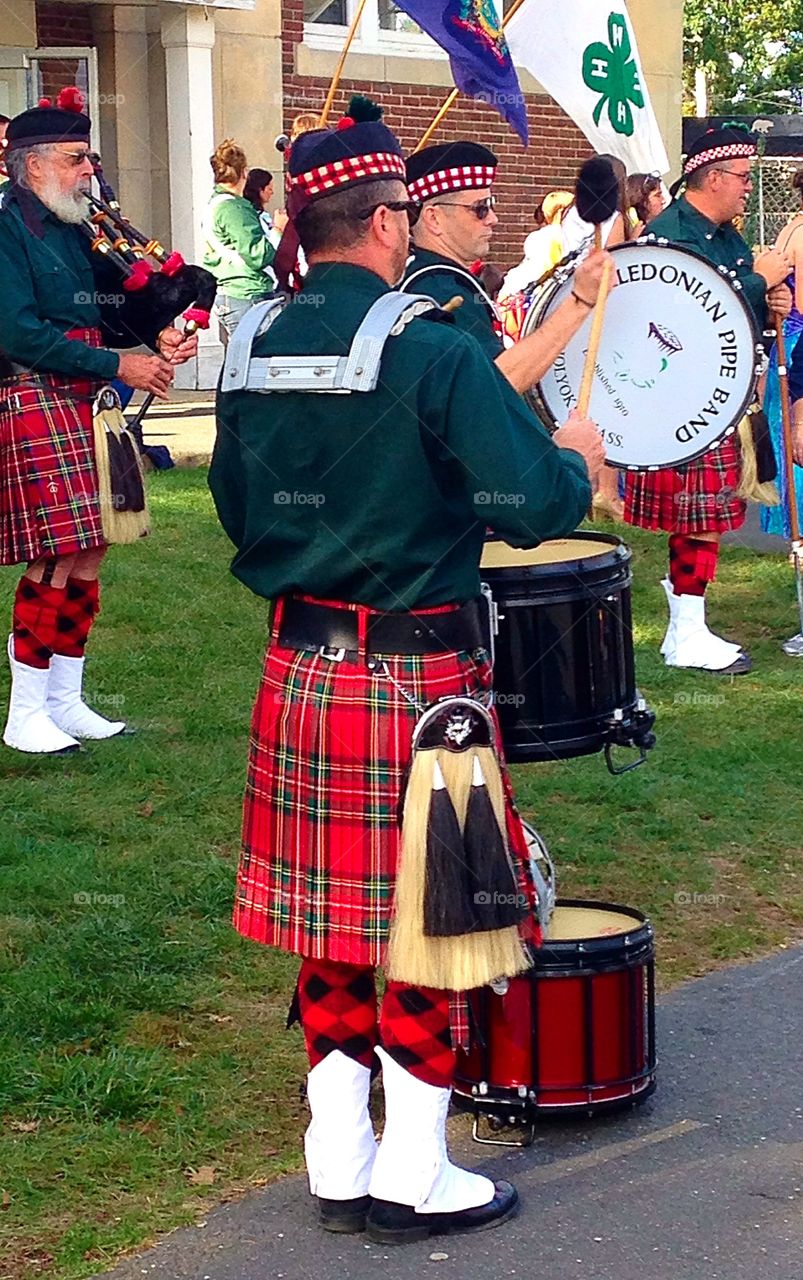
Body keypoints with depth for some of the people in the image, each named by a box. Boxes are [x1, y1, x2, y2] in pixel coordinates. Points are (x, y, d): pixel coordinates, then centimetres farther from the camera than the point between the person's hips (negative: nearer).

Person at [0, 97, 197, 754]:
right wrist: (117, 365, -17)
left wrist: (157, 336, -1)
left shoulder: (72, 228, 16)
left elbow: (103, 314, 20)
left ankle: (65, 701, 19)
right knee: (61, 558, -10)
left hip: (84, 403, 9)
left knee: (87, 552, 9)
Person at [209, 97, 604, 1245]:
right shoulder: (434, 352, -16)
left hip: (300, 671, 6)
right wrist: (577, 459, 1)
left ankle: (339, 1165, 23)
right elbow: (535, 504, -20)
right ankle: (413, 1180, 16)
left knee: (330, 919, 14)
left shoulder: (252, 353, 4)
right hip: (418, 675, -6)